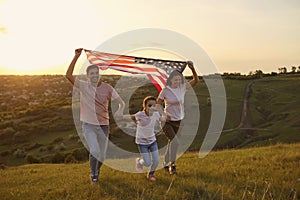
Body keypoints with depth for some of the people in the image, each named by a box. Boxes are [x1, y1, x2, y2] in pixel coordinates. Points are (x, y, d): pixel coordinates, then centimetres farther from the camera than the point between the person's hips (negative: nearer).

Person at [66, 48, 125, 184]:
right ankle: (93, 174, 10)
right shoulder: (83, 86, -6)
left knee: (102, 155, 12)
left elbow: (121, 102, -3)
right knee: (95, 151, -18)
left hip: (103, 125, 2)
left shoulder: (107, 88, -5)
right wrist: (76, 56, -26)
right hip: (88, 125, -2)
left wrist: (120, 110, -27)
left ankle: (97, 170, 45)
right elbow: (68, 75, -19)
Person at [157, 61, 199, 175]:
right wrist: (164, 115, -18)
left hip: (178, 121, 5)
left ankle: (166, 164, 28)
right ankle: (172, 164, -5)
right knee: (175, 141, -21)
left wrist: (192, 69, -18)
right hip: (167, 121, -4)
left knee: (171, 143, 12)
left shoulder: (182, 87, -2)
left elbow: (196, 80, -4)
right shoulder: (165, 90, -13)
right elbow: (157, 104, -6)